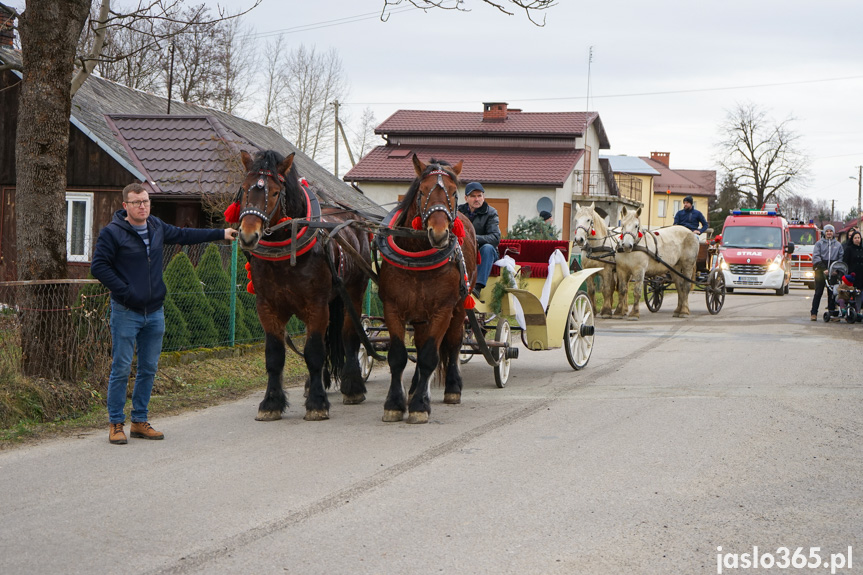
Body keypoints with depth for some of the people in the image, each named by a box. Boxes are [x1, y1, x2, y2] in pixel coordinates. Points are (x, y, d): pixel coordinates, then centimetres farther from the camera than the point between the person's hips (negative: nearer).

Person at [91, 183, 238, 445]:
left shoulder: (157, 227, 9)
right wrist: (124, 291, -17)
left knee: (149, 369, 10)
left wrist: (221, 234, 30)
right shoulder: (112, 233, -10)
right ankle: (116, 424, 4)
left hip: (155, 312, 6)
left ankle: (140, 421, 19)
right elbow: (98, 266, -12)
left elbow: (184, 235, 25)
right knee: (121, 369, -4)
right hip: (126, 313, -6)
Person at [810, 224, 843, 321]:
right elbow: (816, 257, -4)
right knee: (818, 292, -3)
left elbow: (841, 258, 12)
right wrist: (823, 269, -16)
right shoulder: (819, 243, 5)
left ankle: (832, 312, 8)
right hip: (820, 271, -2)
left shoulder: (838, 245, 14)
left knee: (832, 293, 3)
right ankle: (814, 313, -1)